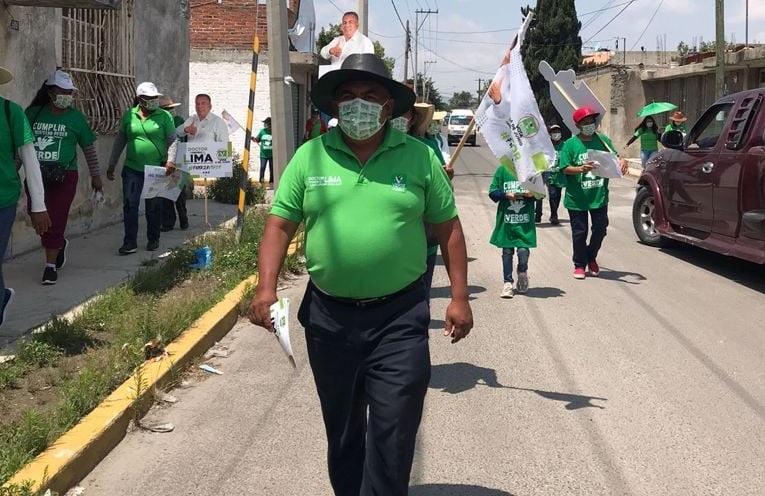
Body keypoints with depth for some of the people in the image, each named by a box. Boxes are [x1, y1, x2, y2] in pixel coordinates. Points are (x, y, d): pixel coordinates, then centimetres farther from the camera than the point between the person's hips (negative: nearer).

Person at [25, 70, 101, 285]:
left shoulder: (76, 118, 0)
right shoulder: (33, 113, 4)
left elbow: (89, 148, 7)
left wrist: (95, 175, 8)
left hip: (64, 178, -3)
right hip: (36, 176, 3)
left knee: (55, 221, -3)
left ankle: (50, 266, 8)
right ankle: (60, 244, 38)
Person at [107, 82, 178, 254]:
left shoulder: (164, 116, 0)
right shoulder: (128, 116, 6)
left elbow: (173, 140, -1)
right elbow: (120, 141, 11)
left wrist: (170, 161, -15)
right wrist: (112, 165, 10)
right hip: (132, 169, 1)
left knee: (154, 206, 8)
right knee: (130, 205, -4)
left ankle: (153, 240, 22)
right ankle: (130, 243, -1)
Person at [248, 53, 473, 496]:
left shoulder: (419, 156, -1)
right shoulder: (310, 157, 1)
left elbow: (448, 228, 4)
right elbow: (280, 226, 2)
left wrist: (460, 298, -1)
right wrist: (267, 288, -11)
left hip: (399, 316, -2)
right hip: (329, 315, 2)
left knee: (393, 432, -1)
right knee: (341, 426, 18)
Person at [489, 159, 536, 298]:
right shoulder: (502, 170, 1)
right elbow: (492, 192, 1)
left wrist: (533, 194, -12)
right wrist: (505, 195, -15)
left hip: (525, 220, 0)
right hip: (506, 219, 1)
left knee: (523, 250, -7)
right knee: (507, 251, 7)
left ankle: (522, 274, 23)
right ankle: (508, 283, 18)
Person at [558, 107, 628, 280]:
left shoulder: (603, 140, 4)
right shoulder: (571, 144, -5)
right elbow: (565, 168, -10)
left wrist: (621, 162, -13)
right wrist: (580, 169, -28)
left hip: (599, 196, 3)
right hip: (577, 198, -3)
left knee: (600, 229, 9)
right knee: (579, 233, 5)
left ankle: (591, 258, 33)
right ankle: (579, 264, 22)